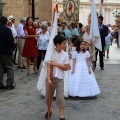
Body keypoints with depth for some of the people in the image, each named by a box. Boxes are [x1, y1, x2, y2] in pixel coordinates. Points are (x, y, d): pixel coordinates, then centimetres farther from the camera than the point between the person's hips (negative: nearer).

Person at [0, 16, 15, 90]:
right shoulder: (7, 29, -15)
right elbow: (11, 41, -19)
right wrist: (13, 47, -2)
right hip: (7, 51, -6)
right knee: (10, 67, 3)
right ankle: (9, 84, 0)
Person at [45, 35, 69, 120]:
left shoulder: (65, 54, -5)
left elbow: (66, 68, -4)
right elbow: (48, 66, -13)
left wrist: (56, 64, -16)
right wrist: (49, 78, -21)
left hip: (60, 78, 0)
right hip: (51, 77, 0)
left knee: (60, 97, -2)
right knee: (48, 96, 13)